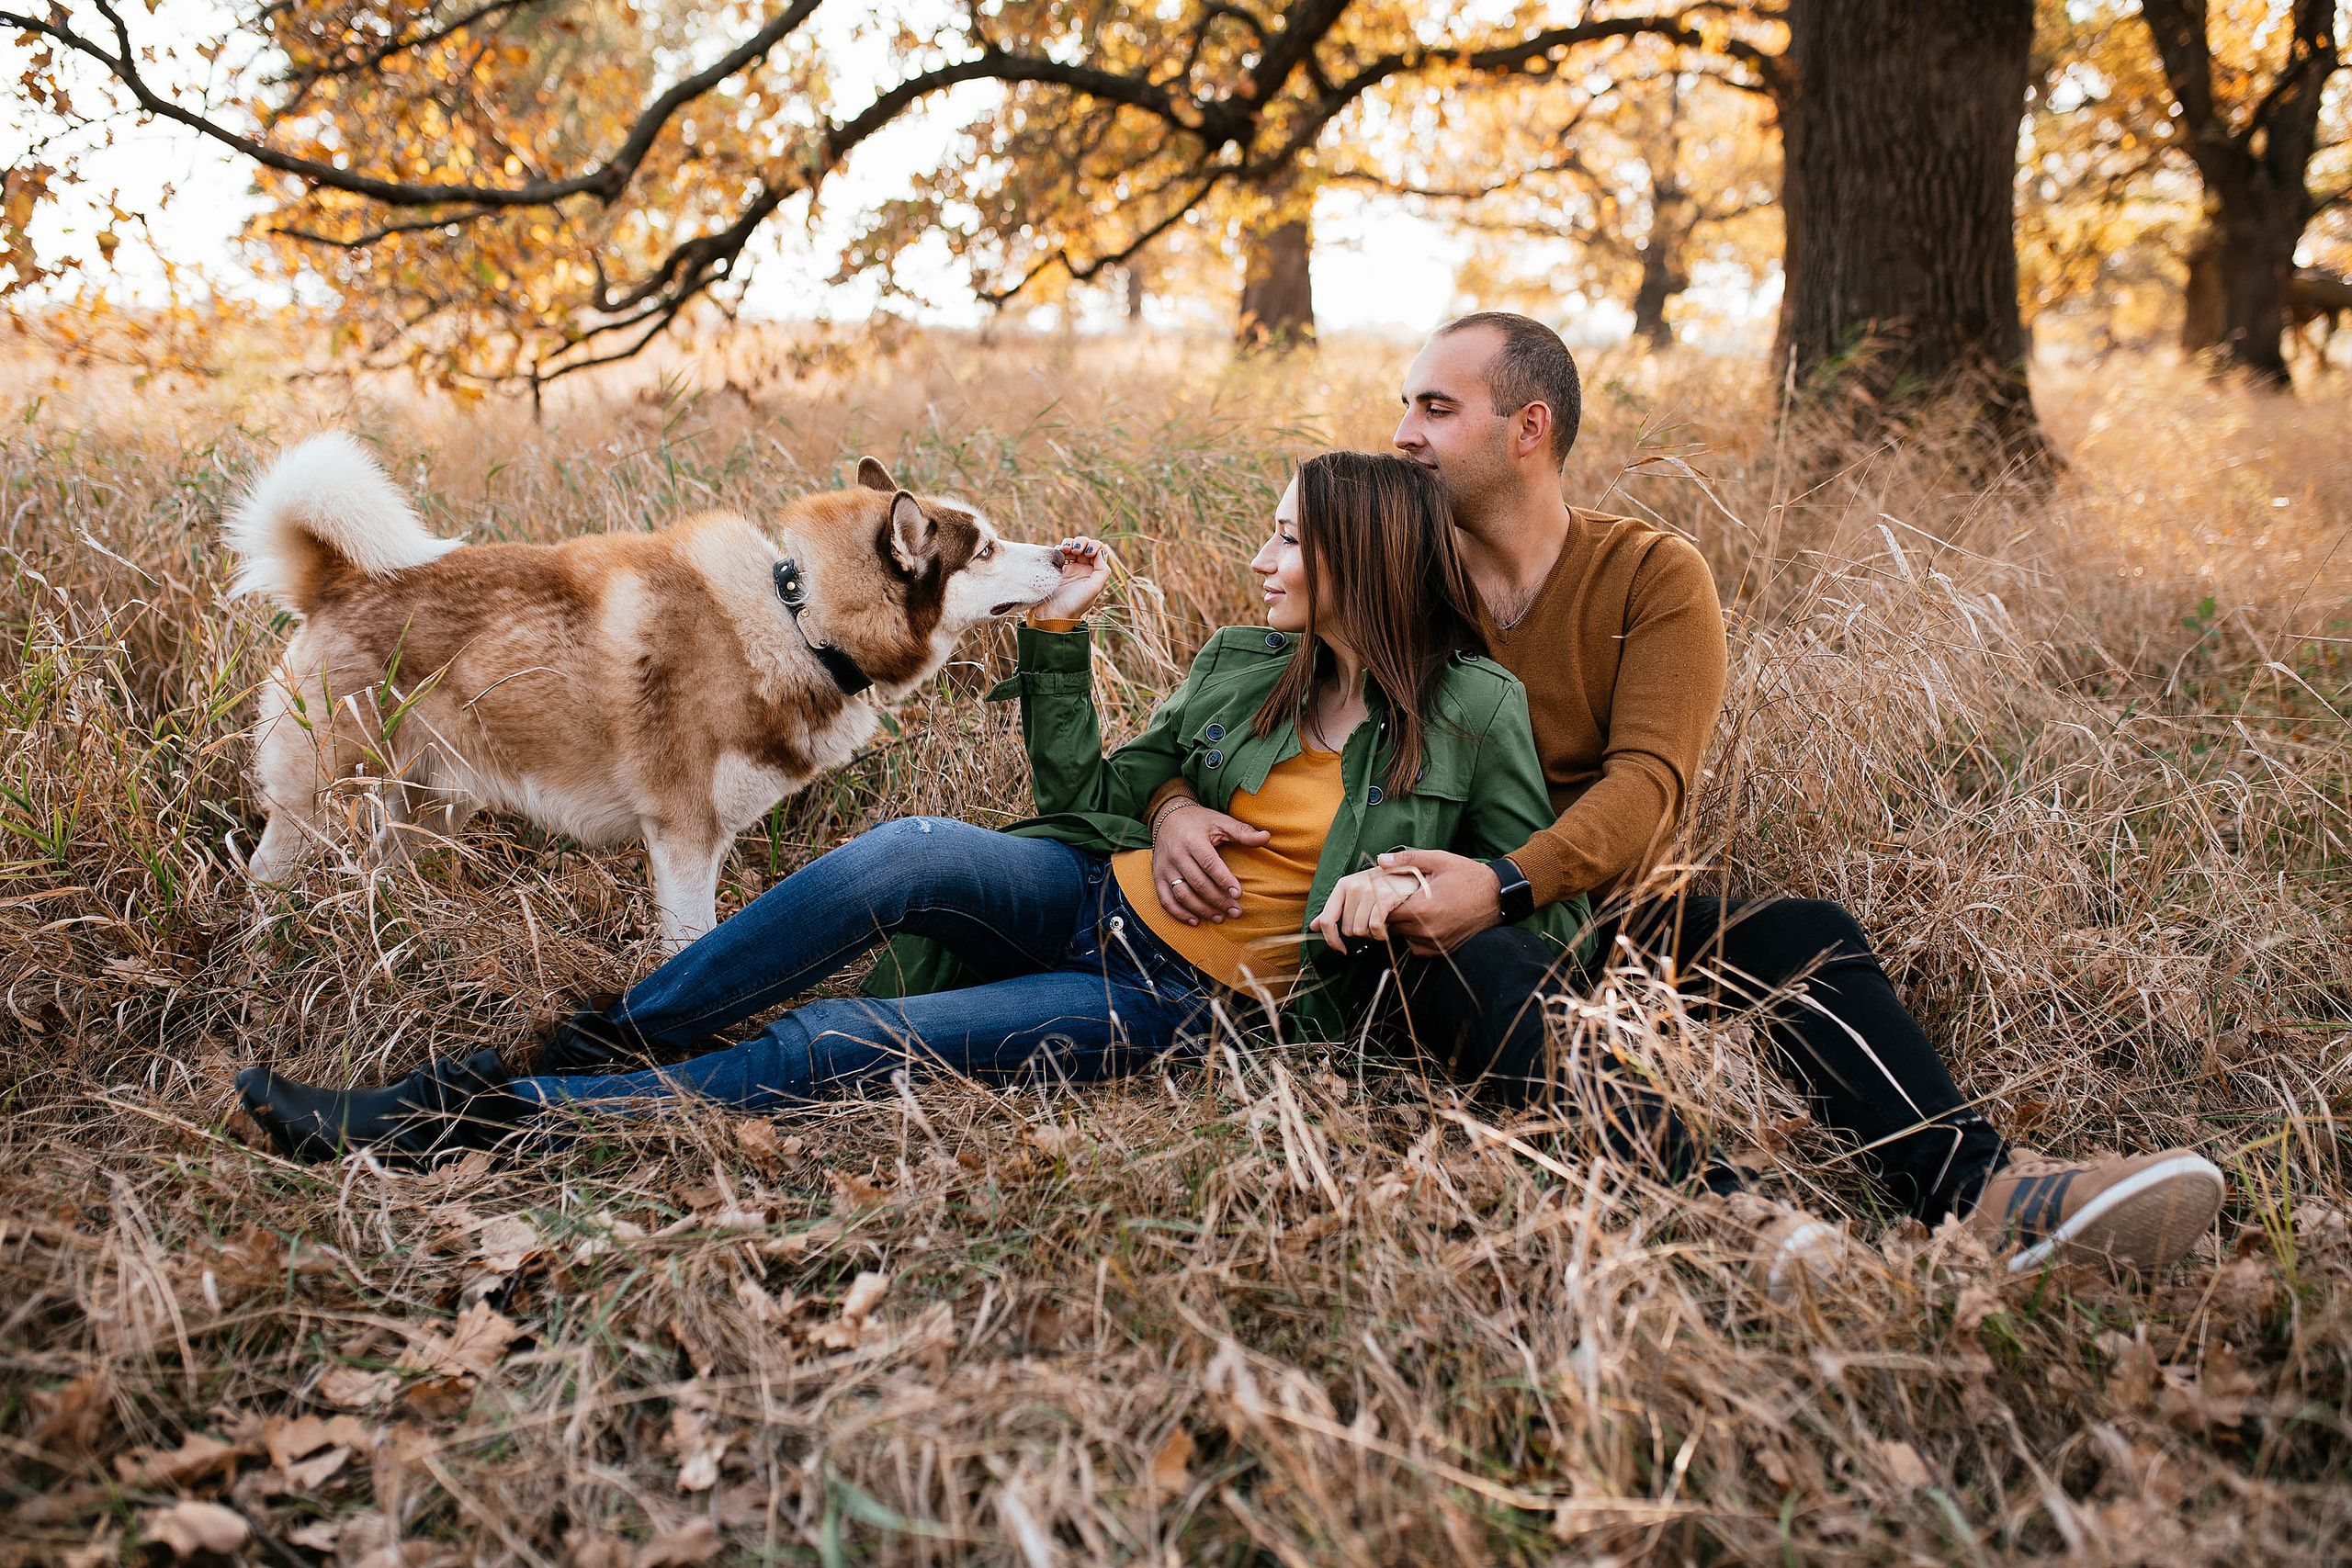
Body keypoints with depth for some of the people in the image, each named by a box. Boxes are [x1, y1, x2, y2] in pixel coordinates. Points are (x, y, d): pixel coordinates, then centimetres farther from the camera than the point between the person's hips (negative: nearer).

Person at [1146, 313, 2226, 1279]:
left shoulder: (1652, 576, 2)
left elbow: (1648, 781, -13)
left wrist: (1508, 883, -30)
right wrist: (1176, 807, -18)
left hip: (1601, 908, 2)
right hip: (1447, 922, -1)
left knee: (1803, 933, -24)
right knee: (1486, 967, -36)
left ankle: (1979, 1191, -41)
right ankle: (1724, 1218, -55)